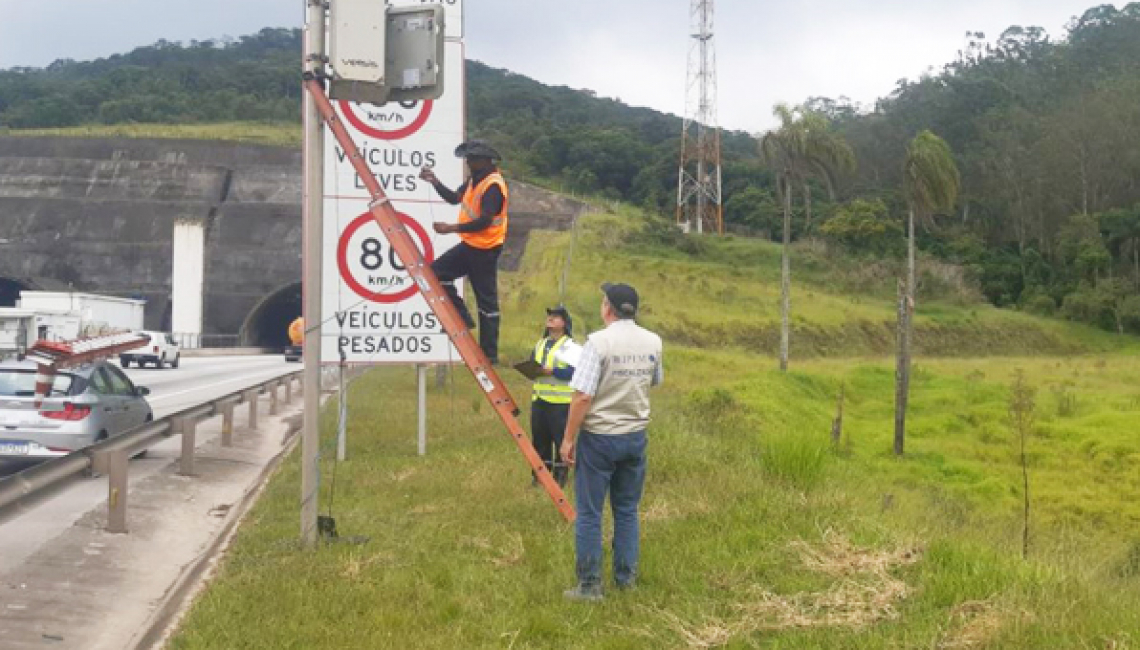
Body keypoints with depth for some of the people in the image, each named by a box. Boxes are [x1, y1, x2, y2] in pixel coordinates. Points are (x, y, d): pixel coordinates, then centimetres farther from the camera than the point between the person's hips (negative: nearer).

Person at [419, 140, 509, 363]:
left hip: (485, 250, -9)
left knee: (487, 301, -2)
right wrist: (434, 181, 1)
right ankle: (462, 318, 11)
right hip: (469, 245, 9)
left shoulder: (494, 186, -21)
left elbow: (484, 222, -26)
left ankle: (489, 354, 6)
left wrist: (451, 228, -25)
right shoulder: (475, 180, 10)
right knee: (437, 272, 4)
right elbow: (454, 198, 14)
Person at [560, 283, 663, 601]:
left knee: (589, 514, 3)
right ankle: (626, 577, 22)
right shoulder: (653, 342, 1)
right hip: (636, 435, 5)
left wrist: (568, 438, -11)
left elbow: (582, 396, -19)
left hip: (598, 436, -5)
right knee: (627, 511, 17)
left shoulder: (599, 341, -16)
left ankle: (589, 585, 6)